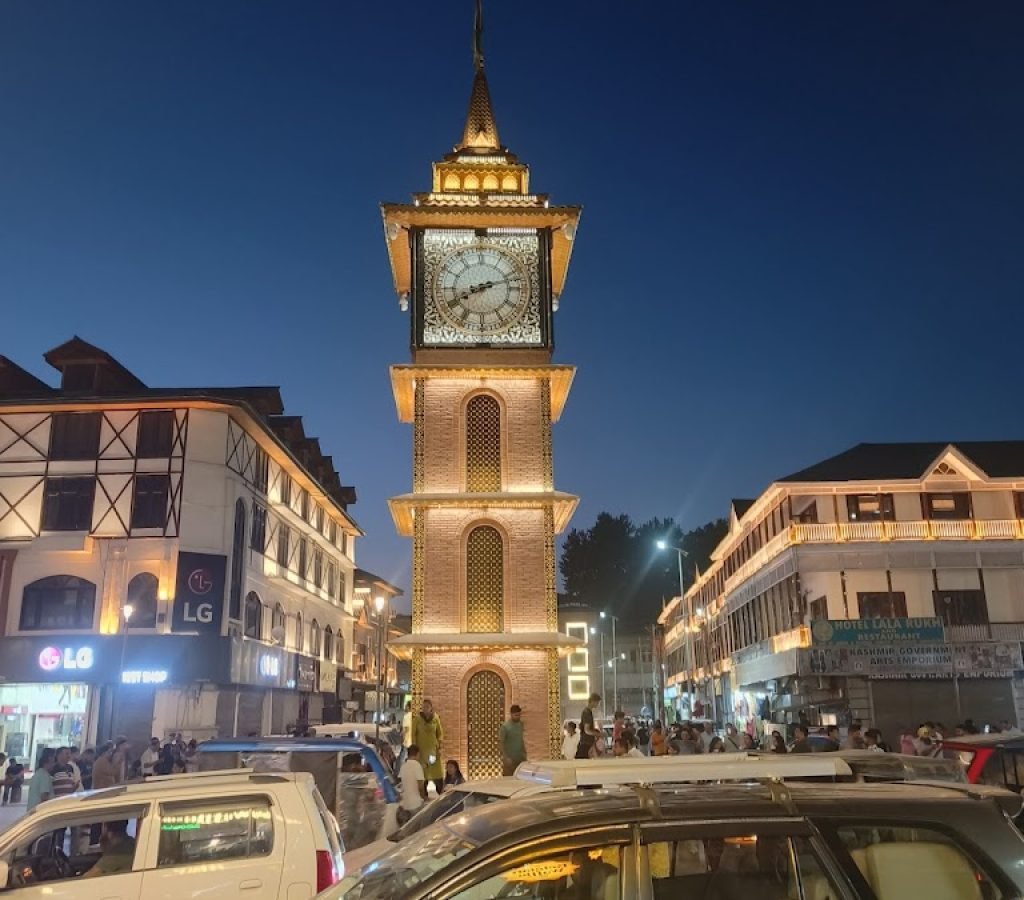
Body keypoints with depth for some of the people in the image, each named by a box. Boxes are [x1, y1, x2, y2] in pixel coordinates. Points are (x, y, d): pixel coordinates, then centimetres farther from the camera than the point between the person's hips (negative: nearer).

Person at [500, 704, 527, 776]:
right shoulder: (505, 726, -18)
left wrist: (524, 752, 14)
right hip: (510, 758, -6)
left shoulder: (520, 723, 2)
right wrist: (506, 757, -19)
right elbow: (501, 743, -16)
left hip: (520, 757, 6)